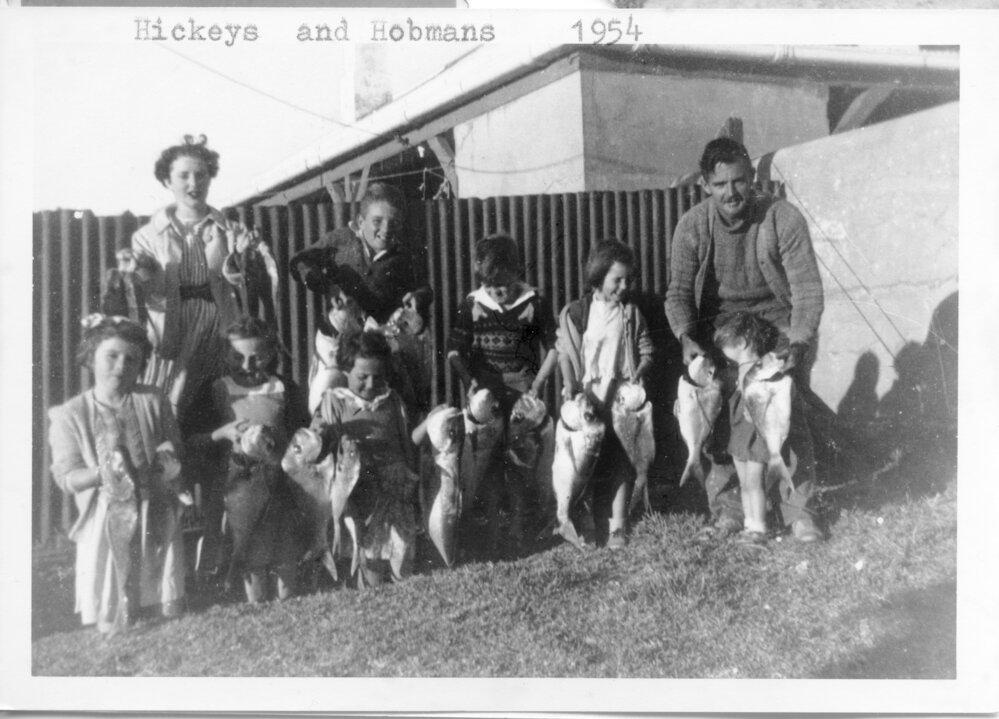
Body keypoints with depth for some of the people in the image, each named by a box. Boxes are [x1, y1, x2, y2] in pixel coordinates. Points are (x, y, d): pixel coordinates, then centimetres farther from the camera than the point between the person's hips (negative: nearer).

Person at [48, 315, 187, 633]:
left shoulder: (153, 401, 1)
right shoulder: (70, 415, -4)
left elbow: (174, 449, 10)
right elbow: (66, 477, -6)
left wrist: (168, 460, -13)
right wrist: (103, 473, -25)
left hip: (157, 517, 2)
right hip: (107, 522, -2)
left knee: (170, 612, 5)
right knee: (113, 623, 0)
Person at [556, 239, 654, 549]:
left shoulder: (630, 313, 6)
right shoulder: (575, 312, 0)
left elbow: (646, 351, 9)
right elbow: (565, 353, -1)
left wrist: (640, 371, -11)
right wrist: (569, 383, -15)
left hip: (621, 397, 1)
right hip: (586, 397, -1)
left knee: (620, 462, -4)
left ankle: (618, 526, 0)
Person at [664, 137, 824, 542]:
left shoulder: (783, 219, -16)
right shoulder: (692, 226, -9)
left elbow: (807, 288, -17)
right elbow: (678, 291, -8)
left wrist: (798, 343, -32)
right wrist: (686, 338, -27)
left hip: (779, 324, -2)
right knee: (718, 422, -5)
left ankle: (799, 512, 5)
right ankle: (727, 512, 7)